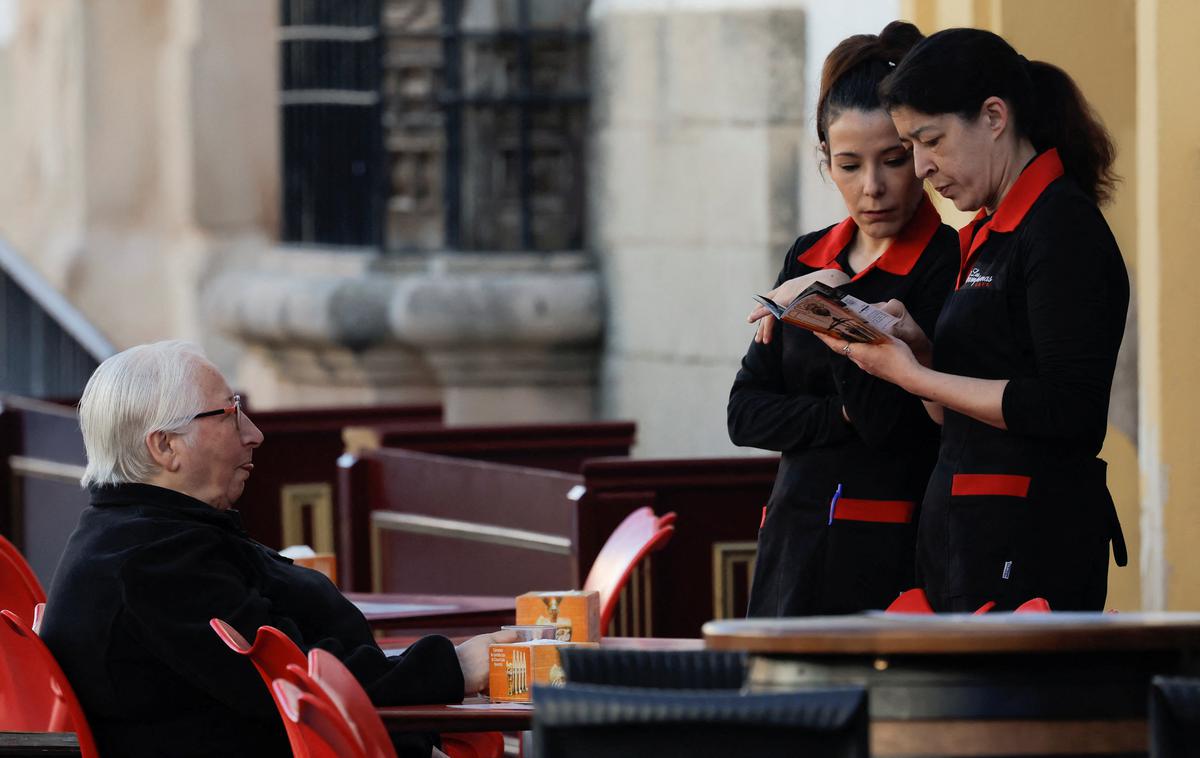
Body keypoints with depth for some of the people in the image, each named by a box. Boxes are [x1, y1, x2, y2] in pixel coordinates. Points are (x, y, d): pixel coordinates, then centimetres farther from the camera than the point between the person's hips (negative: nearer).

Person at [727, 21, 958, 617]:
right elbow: (745, 412, 9)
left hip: (898, 557, -6)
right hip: (796, 548, 6)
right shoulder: (808, 260, 15)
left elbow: (891, 421, -15)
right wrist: (842, 416, -7)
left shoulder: (951, 266, -6)